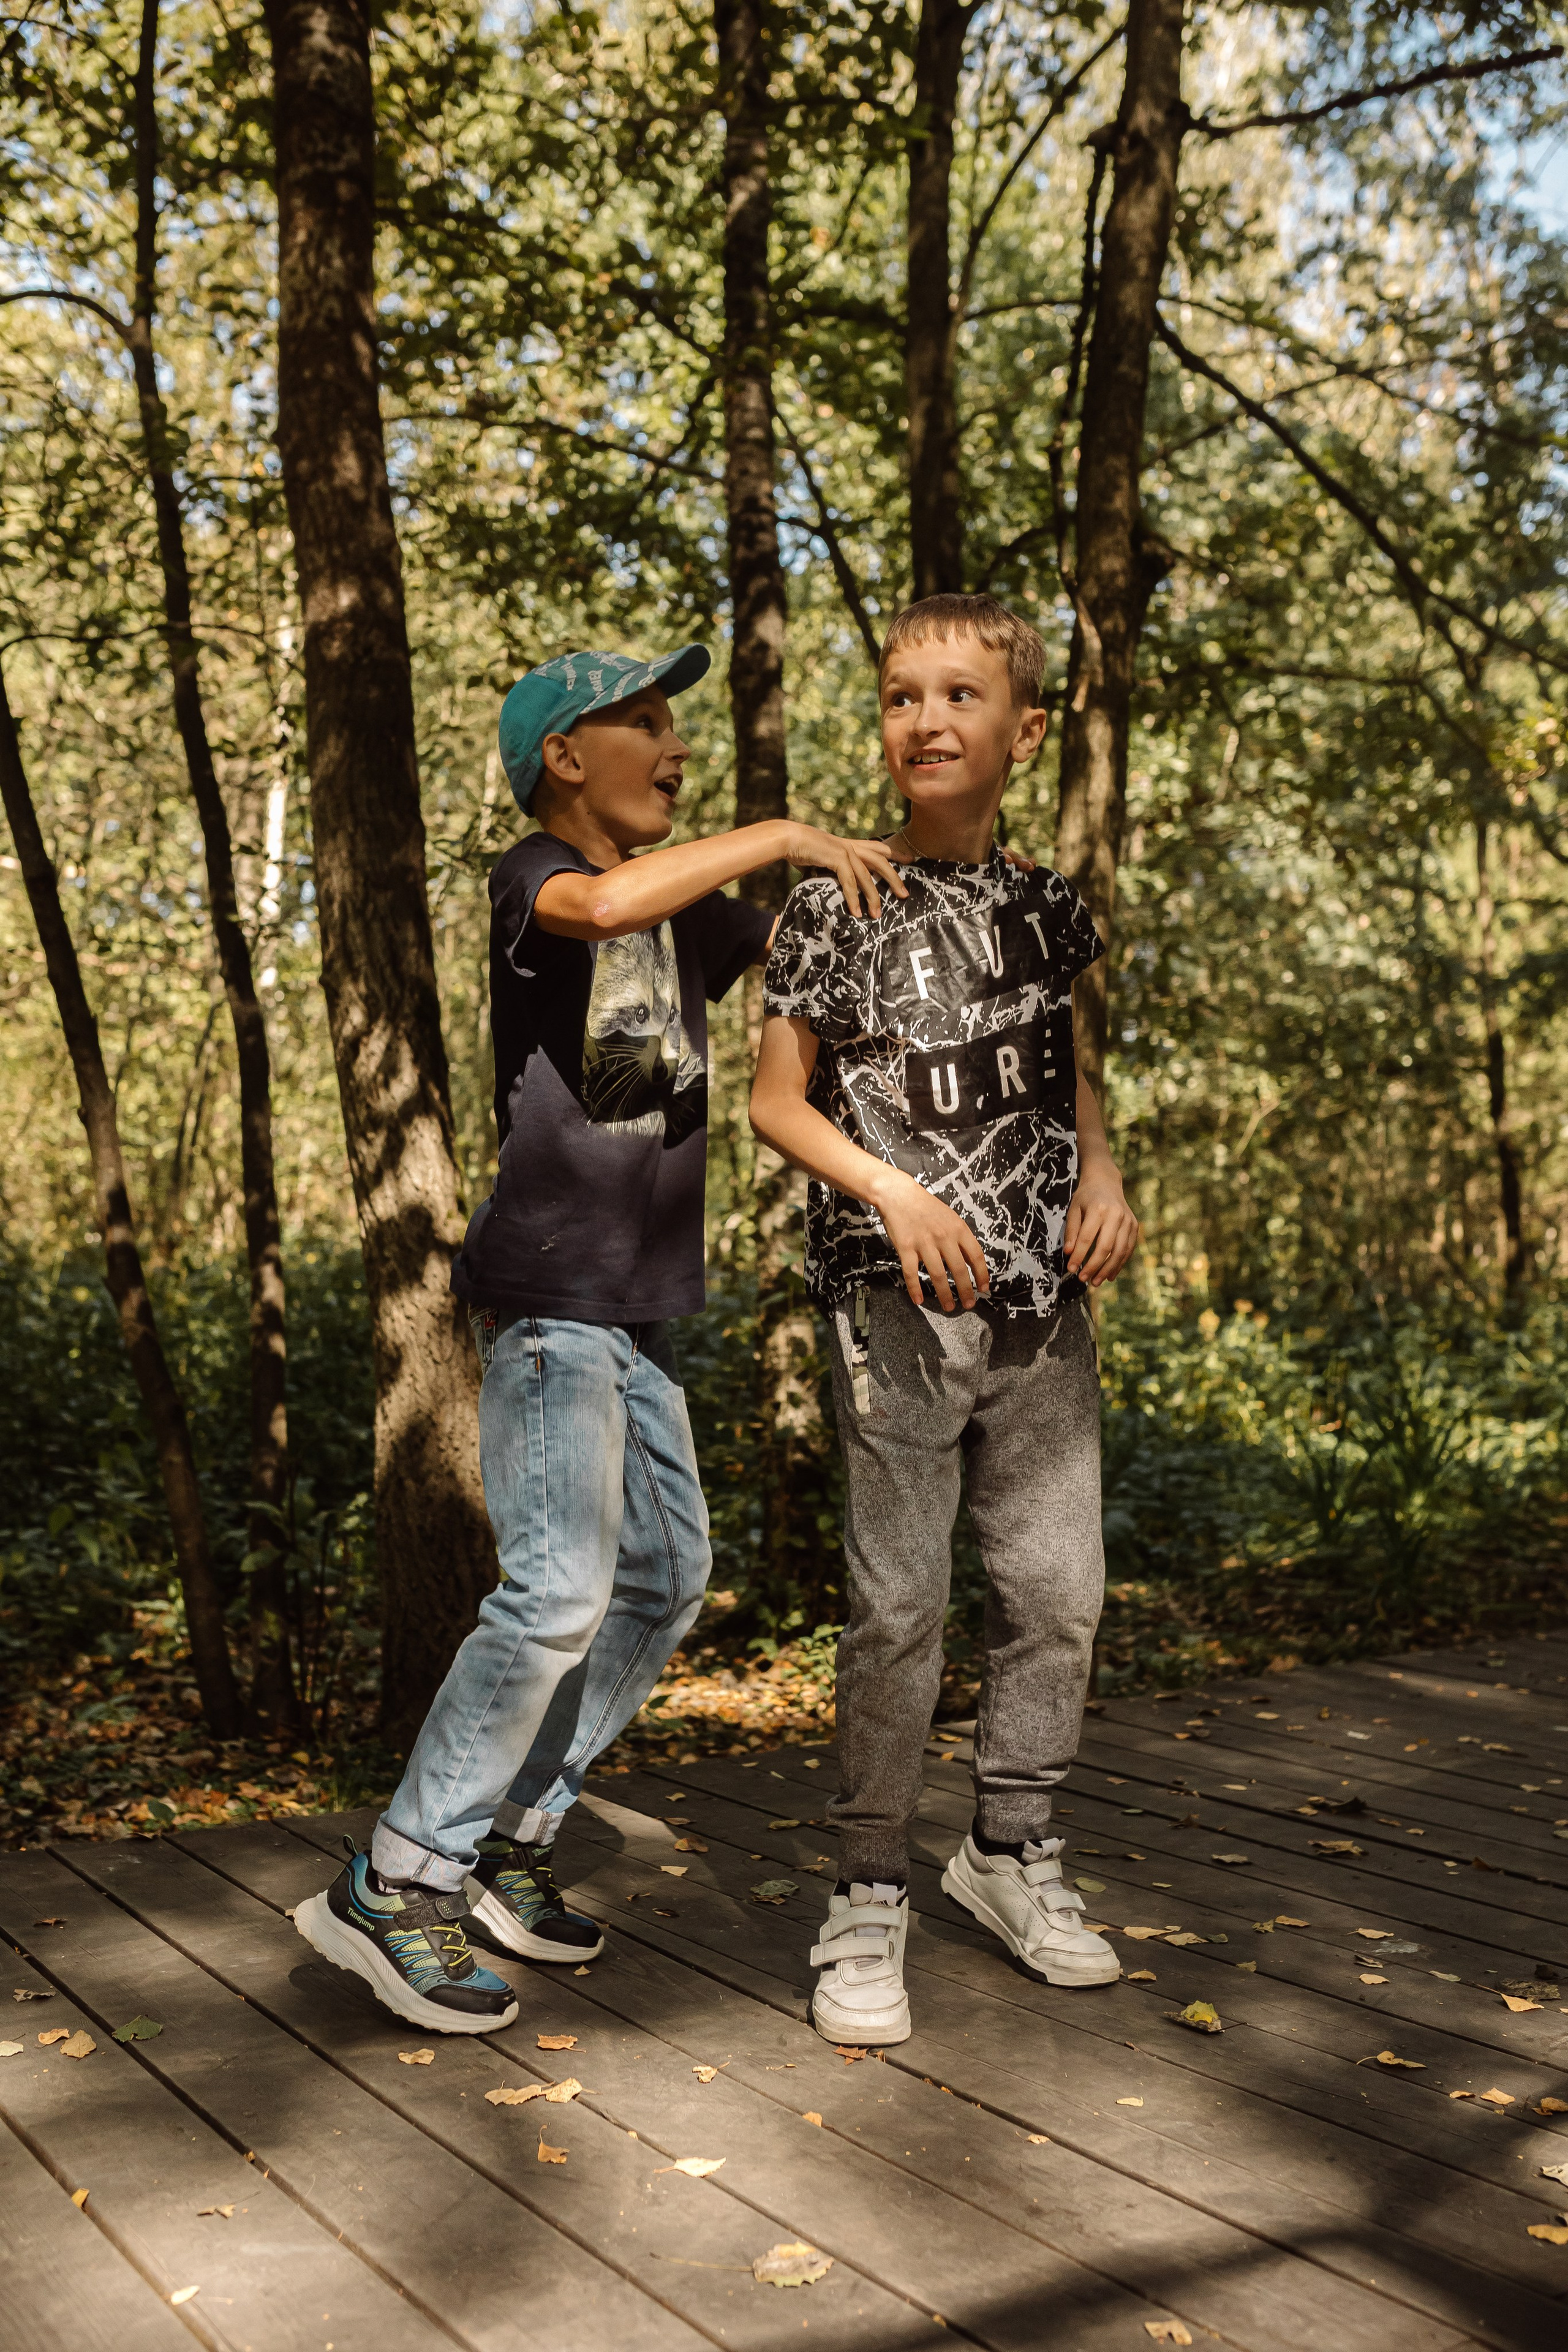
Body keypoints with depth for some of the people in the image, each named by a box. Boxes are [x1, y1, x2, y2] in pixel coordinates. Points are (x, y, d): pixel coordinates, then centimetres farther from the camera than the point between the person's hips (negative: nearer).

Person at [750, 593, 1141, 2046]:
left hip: (1043, 1294, 5)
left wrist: (1102, 1177, 2)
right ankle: (869, 1897, 11)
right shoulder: (833, 906, -1)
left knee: (1057, 1585, 9)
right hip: (895, 1294, -4)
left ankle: (1009, 1848, 28)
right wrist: (896, 1192, -14)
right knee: (897, 1602, -4)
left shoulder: (1048, 907, 12)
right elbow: (777, 1100, 0)